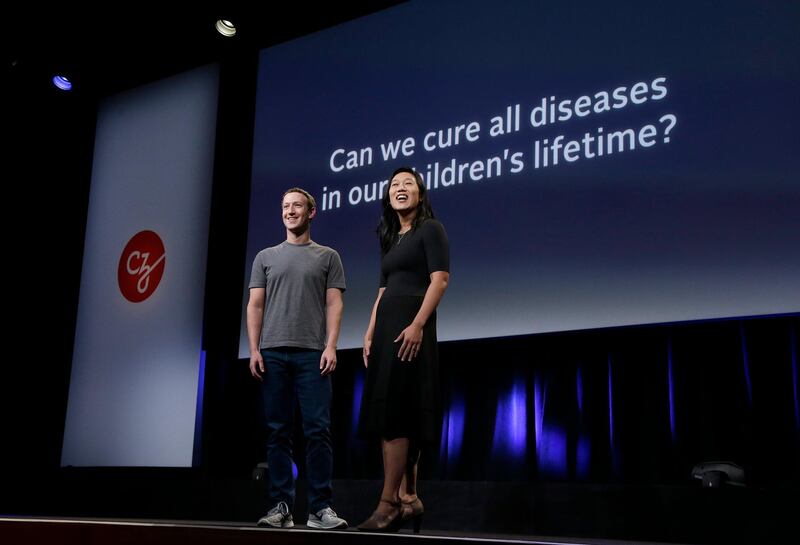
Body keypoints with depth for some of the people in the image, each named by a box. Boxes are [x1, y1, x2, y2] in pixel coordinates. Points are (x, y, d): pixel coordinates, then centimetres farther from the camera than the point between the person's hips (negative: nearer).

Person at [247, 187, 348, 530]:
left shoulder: (327, 257, 13)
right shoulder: (266, 257, 17)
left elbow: (334, 304, 4)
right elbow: (254, 306, 12)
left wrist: (331, 346, -8)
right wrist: (254, 350, 0)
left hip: (312, 354, -2)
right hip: (273, 353, 2)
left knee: (318, 430, -7)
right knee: (278, 432, 2)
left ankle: (320, 508, -3)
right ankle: (281, 507, 6)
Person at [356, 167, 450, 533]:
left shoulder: (430, 229, 0)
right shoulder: (390, 238, 21)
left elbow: (440, 279, -11)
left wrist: (417, 325, -22)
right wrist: (370, 332, 10)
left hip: (410, 327, -8)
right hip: (386, 326, 8)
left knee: (395, 413, -13)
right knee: (394, 415, 4)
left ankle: (389, 502, -12)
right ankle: (408, 497, 6)